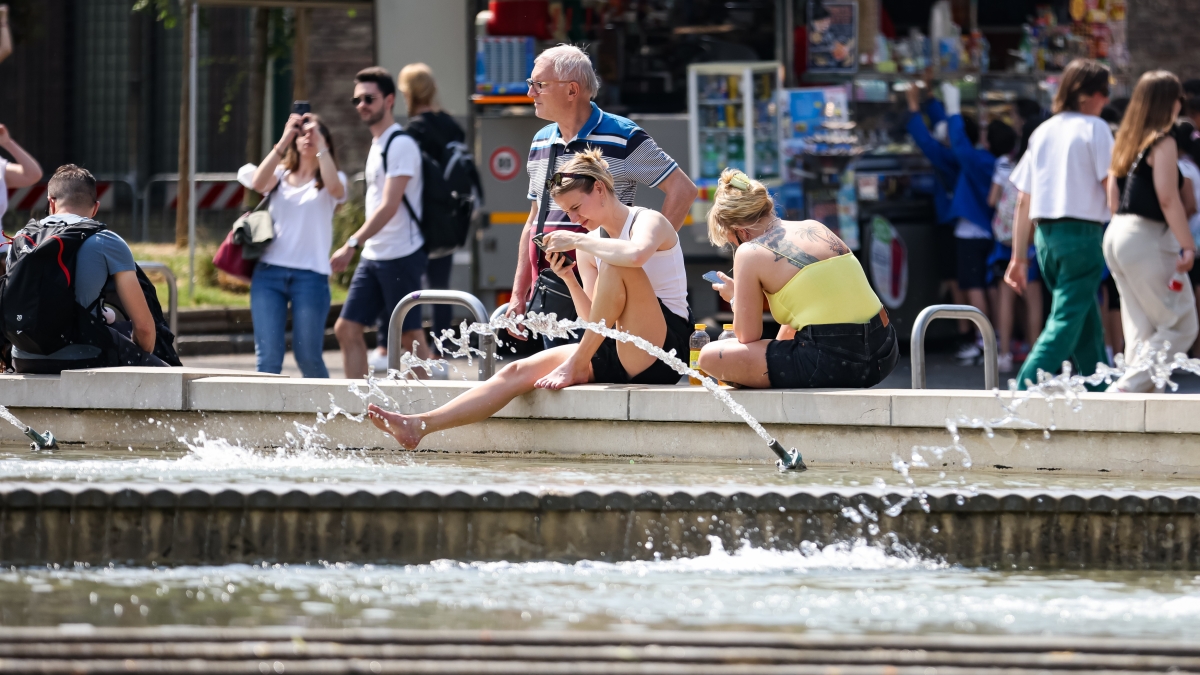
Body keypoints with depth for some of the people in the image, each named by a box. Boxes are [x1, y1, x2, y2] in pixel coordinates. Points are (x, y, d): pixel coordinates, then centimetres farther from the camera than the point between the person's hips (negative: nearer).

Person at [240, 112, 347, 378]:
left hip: (310, 275, -2)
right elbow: (258, 183, -7)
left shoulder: (330, 179, 10)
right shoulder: (280, 175, 15)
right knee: (268, 356, -6)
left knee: (309, 357, 0)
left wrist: (321, 146, -10)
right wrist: (284, 141, -7)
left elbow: (335, 188, -14)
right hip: (269, 272, 2)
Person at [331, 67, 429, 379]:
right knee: (347, 328, 2)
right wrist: (358, 247, 17)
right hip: (373, 257, 9)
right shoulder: (377, 144, 16)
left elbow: (389, 206, -21)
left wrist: (353, 244, -25)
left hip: (400, 256, -9)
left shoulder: (401, 145, -13)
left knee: (409, 335, -3)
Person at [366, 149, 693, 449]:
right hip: (614, 353, 7)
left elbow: (635, 254, -34)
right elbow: (592, 318, 10)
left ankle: (576, 365, -19)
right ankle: (418, 426, -22)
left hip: (659, 353, -7)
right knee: (519, 372, -11)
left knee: (616, 266, -29)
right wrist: (568, 278, -5)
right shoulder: (589, 246, 16)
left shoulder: (650, 221, -6)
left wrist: (577, 240, -22)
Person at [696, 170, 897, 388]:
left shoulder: (750, 254, -4)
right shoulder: (815, 228, 16)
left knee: (709, 357, -1)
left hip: (833, 362, -8)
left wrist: (734, 298, 18)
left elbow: (748, 337, 0)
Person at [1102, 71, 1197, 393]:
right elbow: (1168, 199, -16)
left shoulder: (1125, 141, 14)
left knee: (1139, 331, 11)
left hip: (1117, 234, 9)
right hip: (1148, 238, -9)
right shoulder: (1163, 142, -11)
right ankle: (1128, 388, -14)